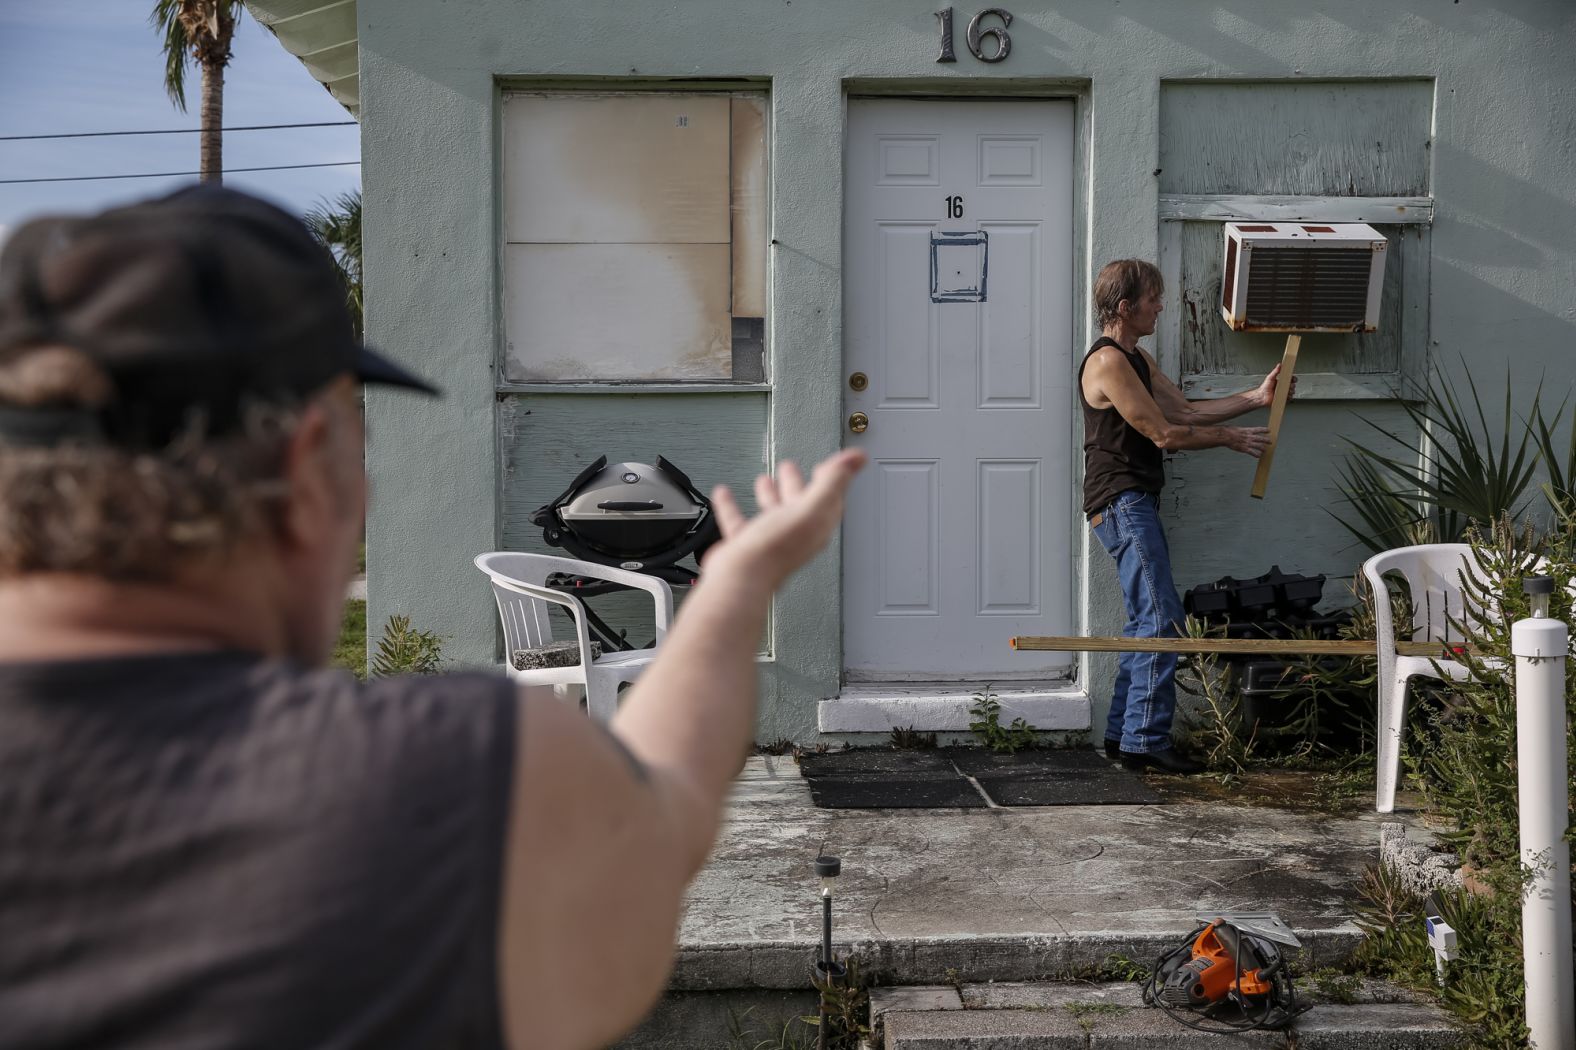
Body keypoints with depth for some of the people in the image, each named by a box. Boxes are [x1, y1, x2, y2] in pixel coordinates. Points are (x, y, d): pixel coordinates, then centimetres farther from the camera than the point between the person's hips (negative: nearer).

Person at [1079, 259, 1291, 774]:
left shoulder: (1136, 359, 19)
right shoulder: (1108, 362, -14)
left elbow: (1187, 410, 17)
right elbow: (1165, 434, -14)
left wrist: (1256, 398, 10)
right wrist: (1231, 438, -3)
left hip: (1134, 503, 11)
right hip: (1121, 503, -11)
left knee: (1146, 621, 11)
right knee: (1162, 619, -12)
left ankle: (1124, 736, 15)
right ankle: (1145, 740, -9)